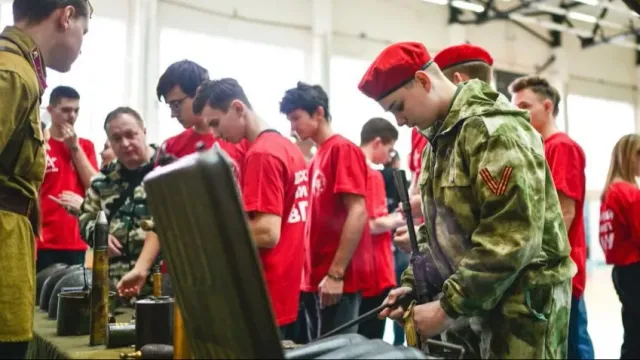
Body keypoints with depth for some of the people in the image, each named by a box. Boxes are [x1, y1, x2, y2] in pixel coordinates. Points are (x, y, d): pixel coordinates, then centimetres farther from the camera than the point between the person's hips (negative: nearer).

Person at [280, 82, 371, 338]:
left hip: (338, 279, -8)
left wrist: (336, 273, -20)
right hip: (316, 278, 8)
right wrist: (310, 273, 13)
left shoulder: (343, 149, -9)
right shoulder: (318, 158, 15)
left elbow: (358, 212, -17)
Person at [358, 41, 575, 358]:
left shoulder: (495, 131, -18)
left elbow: (512, 239, -26)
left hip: (520, 305, -8)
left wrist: (448, 307, -21)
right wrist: (414, 285, 4)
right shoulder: (439, 138, 11)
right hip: (469, 301, 8)